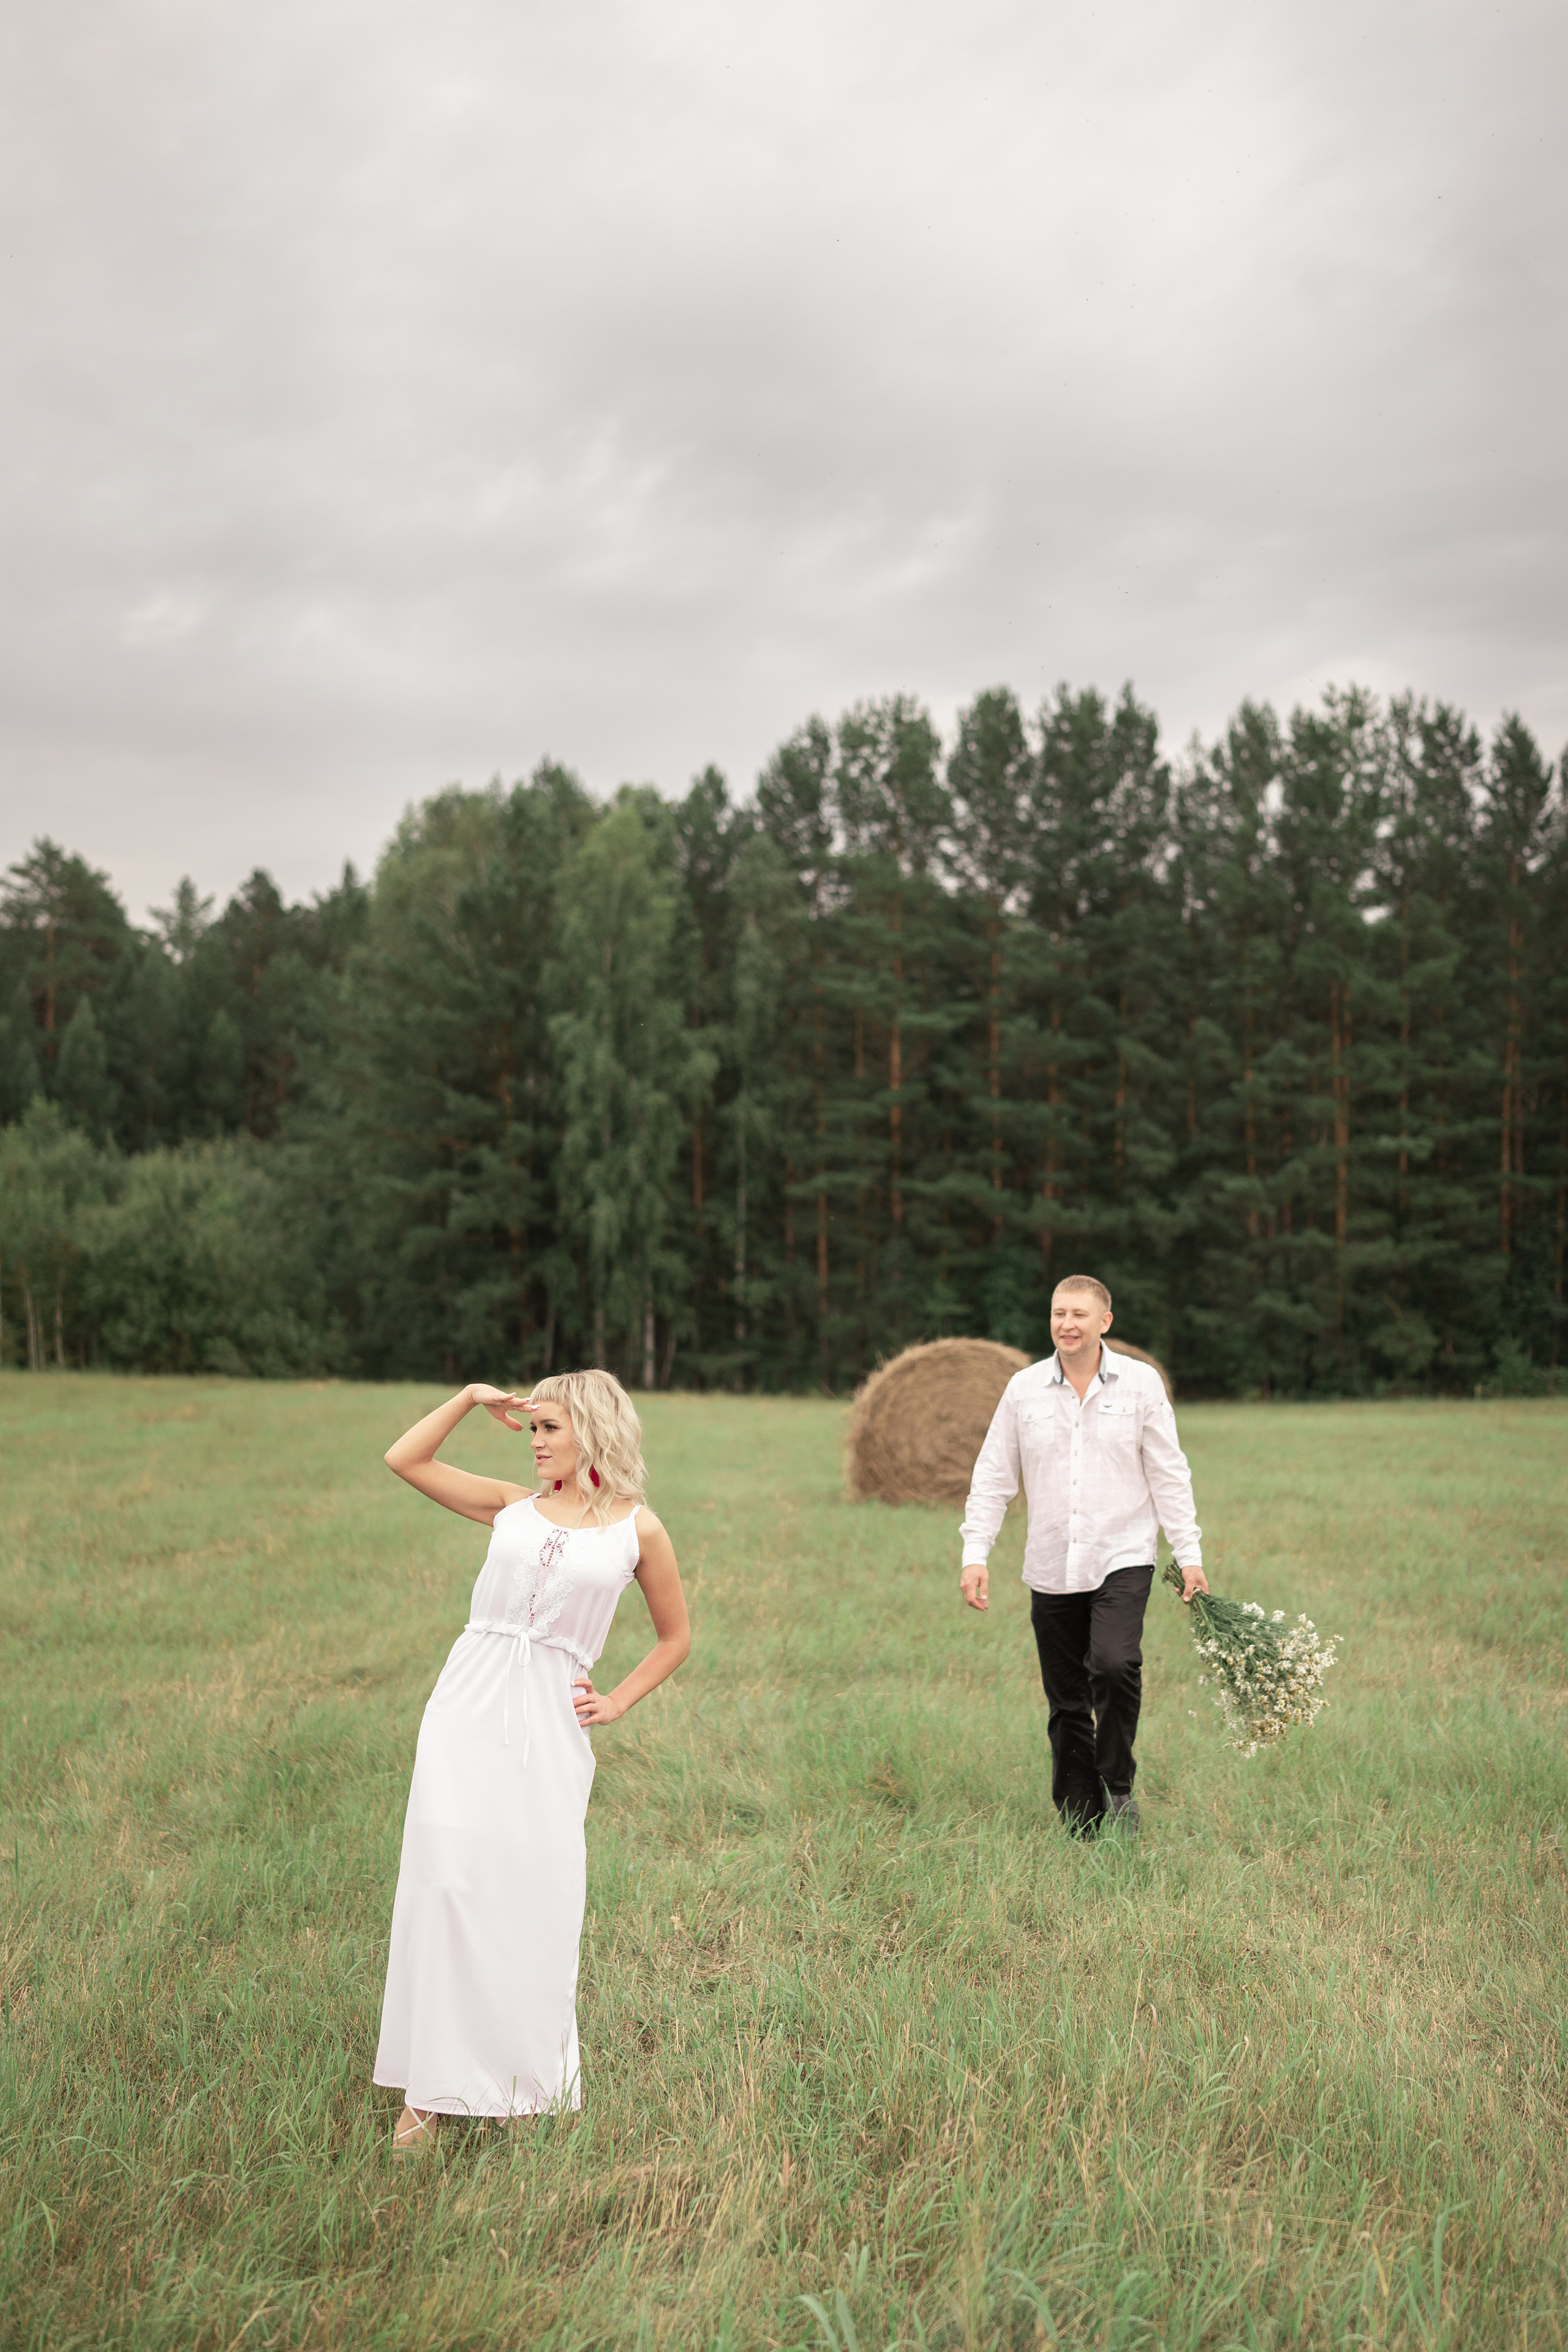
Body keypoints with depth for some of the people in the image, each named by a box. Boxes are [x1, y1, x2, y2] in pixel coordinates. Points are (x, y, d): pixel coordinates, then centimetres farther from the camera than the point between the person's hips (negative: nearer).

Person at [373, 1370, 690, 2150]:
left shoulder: (637, 1528, 6)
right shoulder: (513, 1507, 11)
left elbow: (675, 1636, 16)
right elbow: (404, 1459, 12)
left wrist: (619, 1701, 7)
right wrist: (471, 1399, 10)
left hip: (550, 1721, -1)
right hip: (469, 1706, 2)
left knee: (536, 1896, 0)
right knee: (448, 1882, -3)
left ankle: (527, 2071, 20)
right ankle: (429, 2088, 6)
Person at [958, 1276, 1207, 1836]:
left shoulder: (1140, 1383, 0)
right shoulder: (1024, 1388, 4)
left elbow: (1168, 1474, 3)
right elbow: (993, 1477, 8)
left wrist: (1189, 1554, -1)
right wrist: (975, 1554, 0)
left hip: (1122, 1559, -2)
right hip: (1051, 1569, 2)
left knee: (1116, 1666, -24)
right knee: (1067, 1702, 5)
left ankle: (1119, 1785, -1)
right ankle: (1078, 1823, 17)